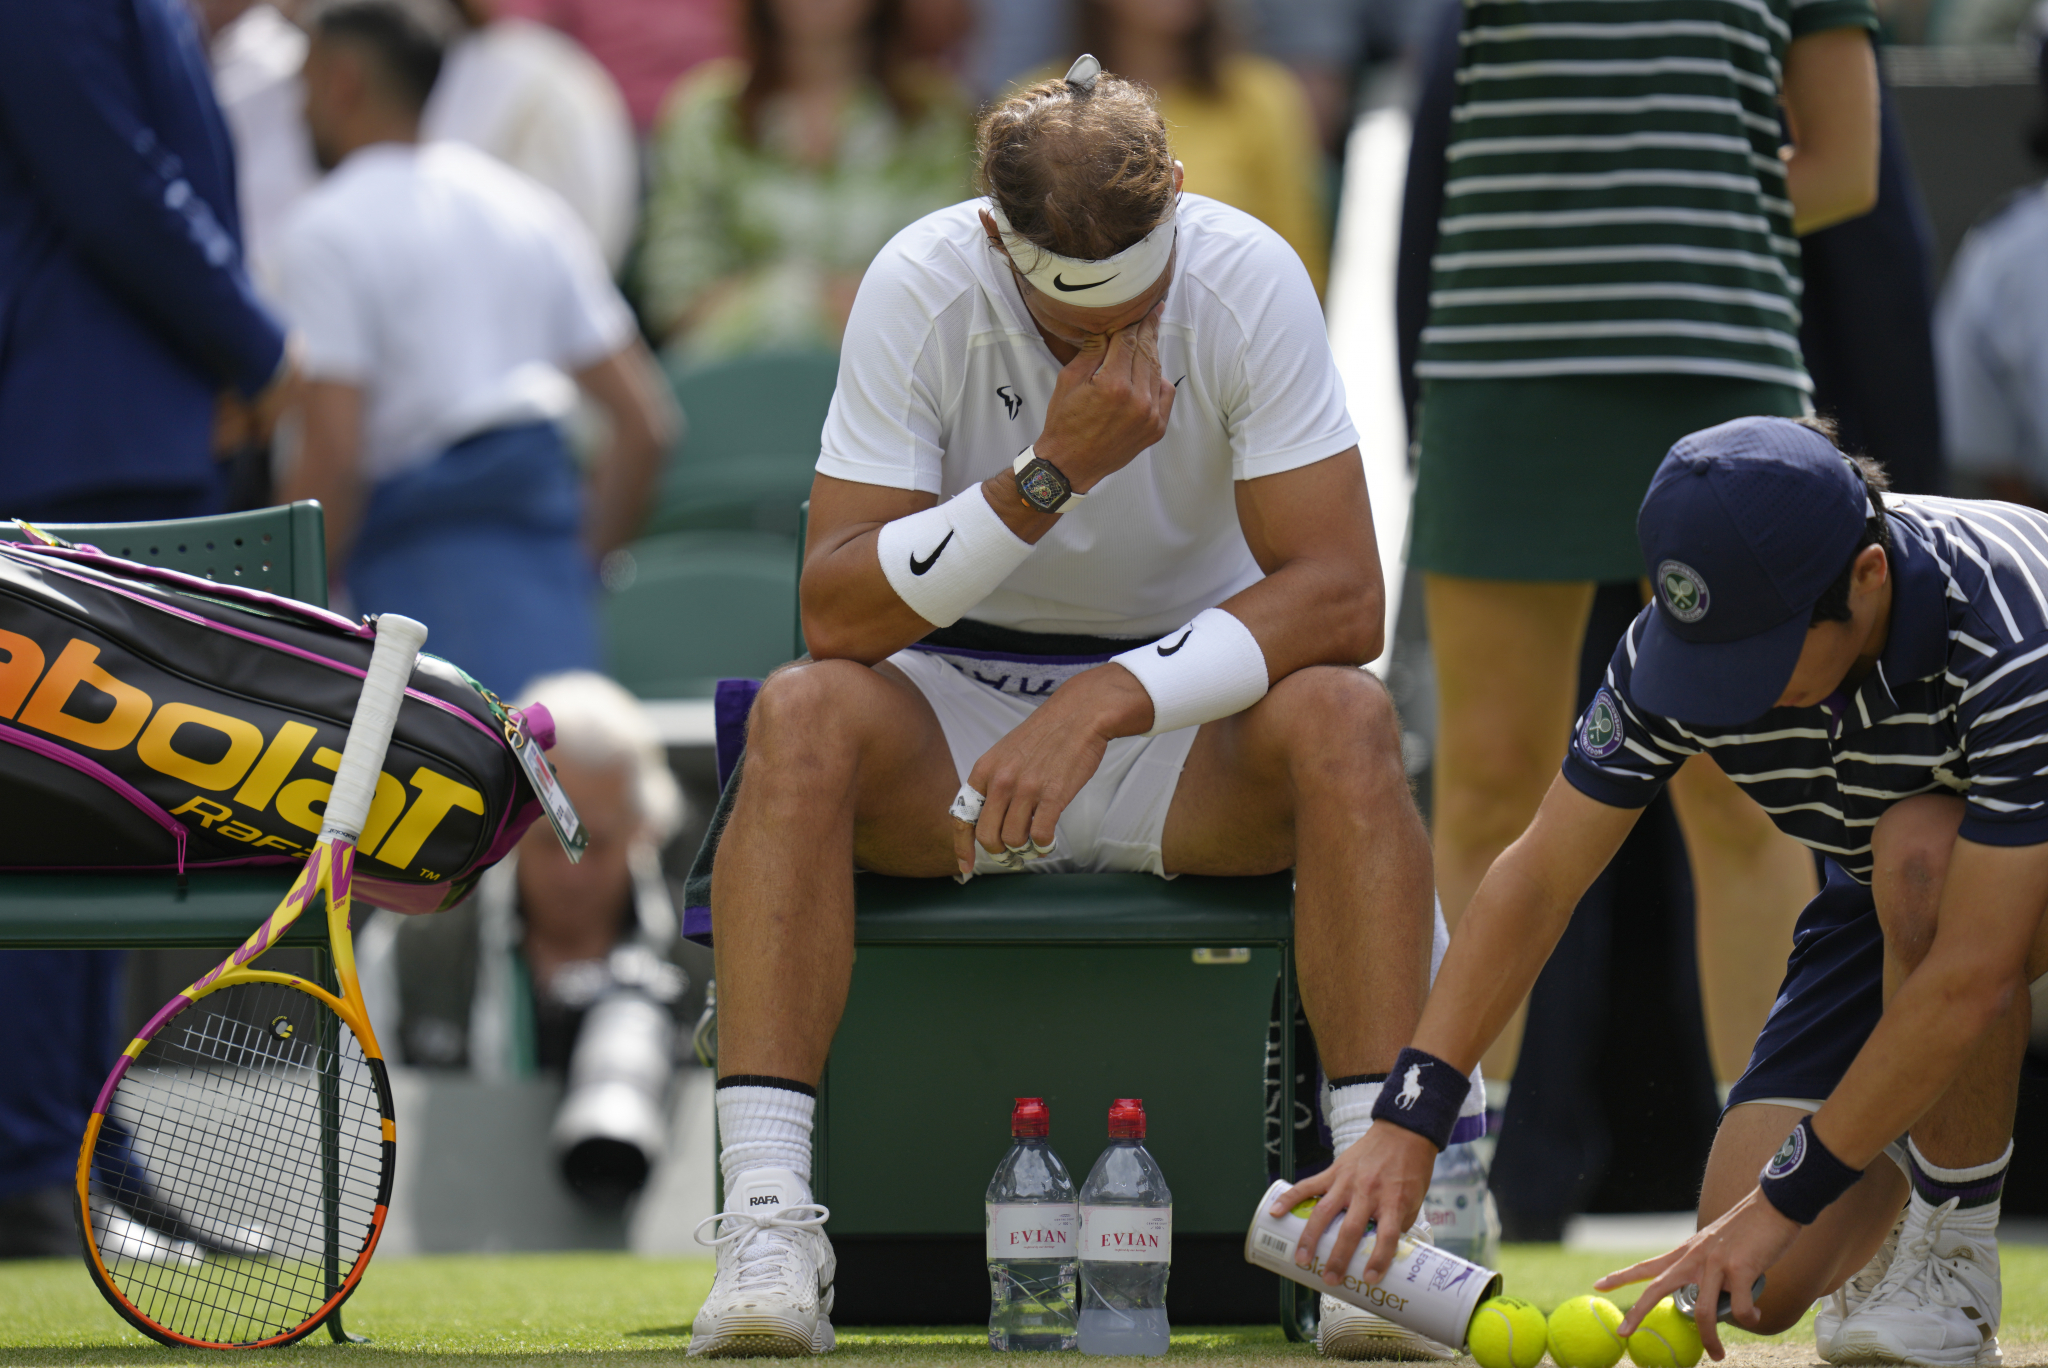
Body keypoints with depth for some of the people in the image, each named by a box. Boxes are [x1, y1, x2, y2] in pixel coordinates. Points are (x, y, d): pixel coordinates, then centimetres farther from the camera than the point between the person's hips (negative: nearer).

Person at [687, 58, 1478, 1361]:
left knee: (1346, 721, -32)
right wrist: (1051, 472, -31)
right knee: (801, 716, -31)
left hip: (1190, 717, 0)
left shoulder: (1249, 278, -16)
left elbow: (1343, 595, -20)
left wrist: (1106, 703, -32)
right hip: (951, 716, 0)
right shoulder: (920, 290, -16)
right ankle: (767, 1229, -36)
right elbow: (834, 614, -21)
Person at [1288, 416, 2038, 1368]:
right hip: (1892, 901, 4)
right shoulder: (1678, 645, -21)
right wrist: (1408, 1119, -23)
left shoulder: (2013, 640, -37)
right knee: (1764, 1284, -14)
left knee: (1922, 849, -40)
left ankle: (1955, 1253, -21)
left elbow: (1973, 976, -38)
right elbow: (1536, 881, -14)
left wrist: (1784, 1197, -36)